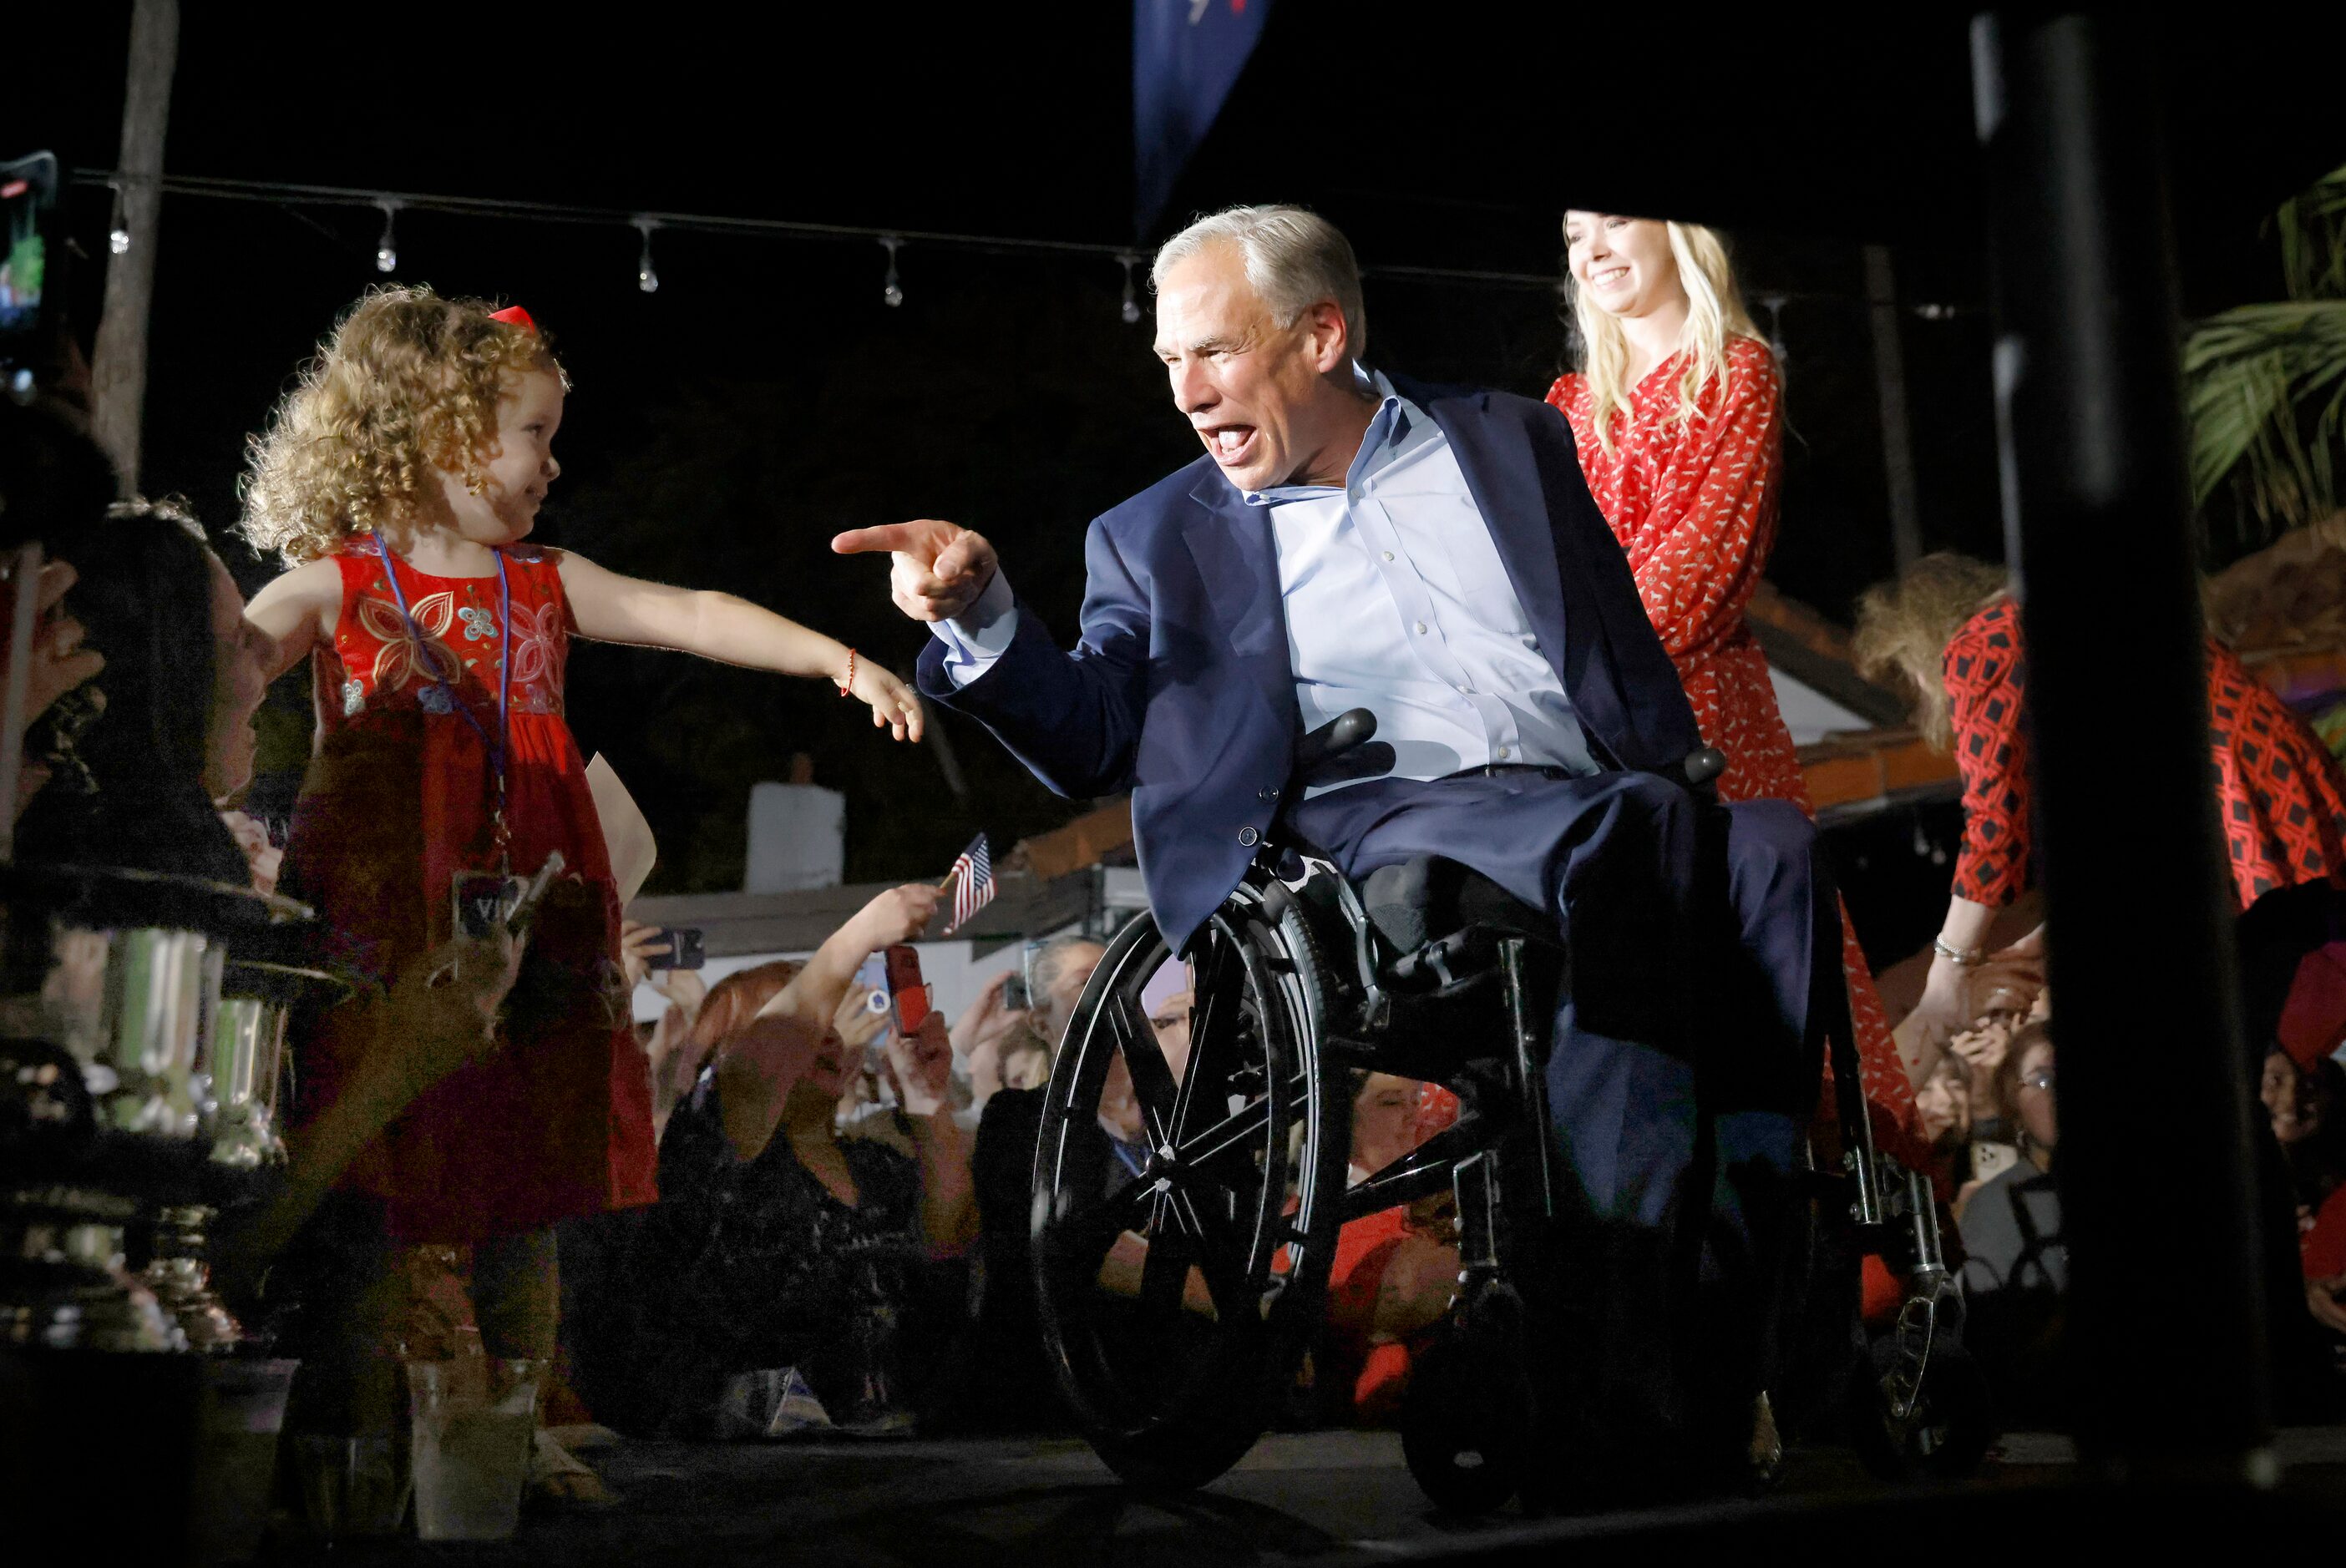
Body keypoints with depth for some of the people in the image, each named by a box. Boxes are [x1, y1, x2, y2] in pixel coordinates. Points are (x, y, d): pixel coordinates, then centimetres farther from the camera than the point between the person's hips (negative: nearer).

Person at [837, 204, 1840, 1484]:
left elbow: (1632, 659, 20)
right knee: (1629, 827, -33)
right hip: (1366, 821, -3)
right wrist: (979, 616, -5)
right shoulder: (1159, 537, 22)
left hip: (1580, 804, 3)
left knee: (1769, 846, -30)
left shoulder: (1508, 440, 24)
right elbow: (1096, 739, 12)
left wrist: (1688, 789, 2)